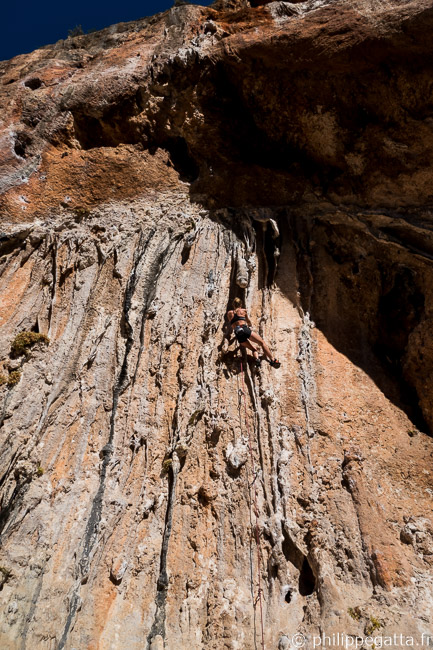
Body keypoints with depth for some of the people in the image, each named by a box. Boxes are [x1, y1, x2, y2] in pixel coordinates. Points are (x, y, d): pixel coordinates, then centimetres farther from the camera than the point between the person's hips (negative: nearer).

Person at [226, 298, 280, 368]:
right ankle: (272, 360, -9)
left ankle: (257, 359, -18)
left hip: (238, 334, 3)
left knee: (253, 349, 13)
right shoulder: (243, 311, 16)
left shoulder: (229, 313, 19)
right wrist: (250, 326, 53)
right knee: (262, 343, 5)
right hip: (245, 329, -3)